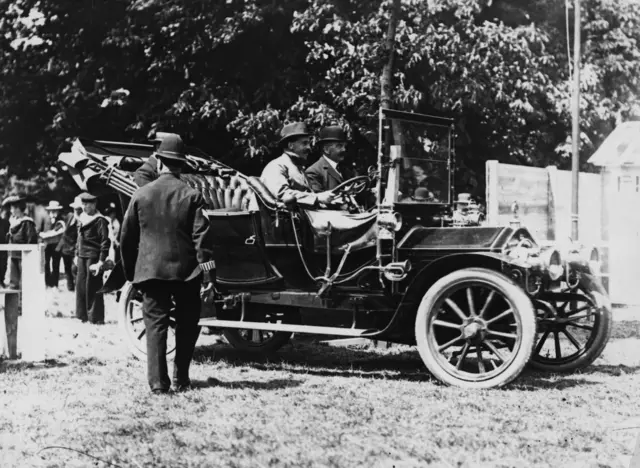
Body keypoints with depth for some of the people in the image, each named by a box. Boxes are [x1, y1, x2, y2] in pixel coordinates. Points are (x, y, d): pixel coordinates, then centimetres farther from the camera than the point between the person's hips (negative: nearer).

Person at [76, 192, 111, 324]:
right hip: (82, 257, 8)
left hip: (93, 257, -8)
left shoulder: (99, 220, -10)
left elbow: (105, 242, -14)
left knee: (93, 288, -4)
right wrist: (77, 255, 16)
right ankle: (82, 315, 19)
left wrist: (101, 261, -18)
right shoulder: (81, 218, 14)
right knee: (81, 286, 10)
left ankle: (96, 317, 3)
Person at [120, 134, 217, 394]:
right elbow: (201, 238, -9)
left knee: (155, 325, 4)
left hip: (151, 270, 1)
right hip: (186, 271, -1)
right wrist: (208, 278, -8)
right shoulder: (192, 196, -3)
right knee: (186, 327, 14)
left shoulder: (141, 195, 1)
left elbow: (126, 239, 6)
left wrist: (130, 273, 19)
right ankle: (181, 380, 16)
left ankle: (158, 382, -2)